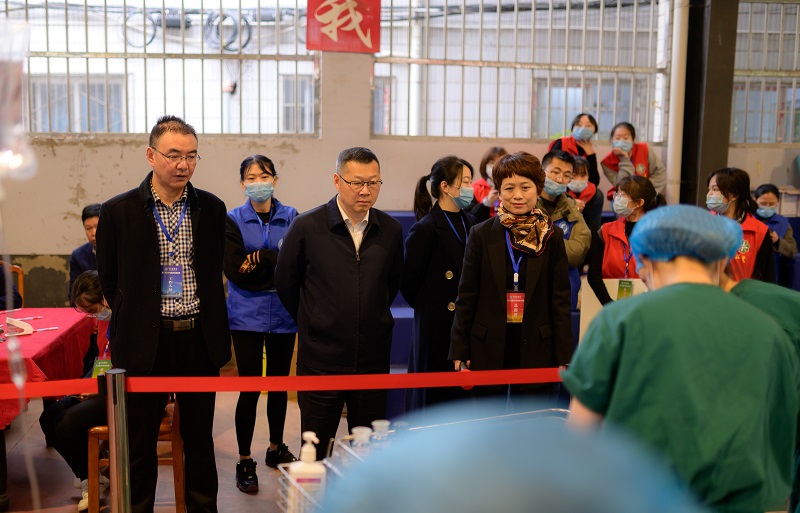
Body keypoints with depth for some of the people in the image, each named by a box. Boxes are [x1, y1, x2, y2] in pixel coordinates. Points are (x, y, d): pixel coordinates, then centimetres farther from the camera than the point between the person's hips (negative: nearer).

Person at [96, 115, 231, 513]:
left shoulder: (211, 209, 4)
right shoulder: (119, 211, -3)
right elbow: (109, 279, 6)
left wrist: (209, 323, 11)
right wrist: (135, 320, 5)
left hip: (200, 340, 2)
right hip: (145, 342, -2)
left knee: (200, 436, 14)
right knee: (140, 440, 8)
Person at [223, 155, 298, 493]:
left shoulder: (291, 217, 2)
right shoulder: (233, 221, -1)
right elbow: (234, 271, -13)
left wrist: (258, 259, -16)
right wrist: (278, 263, -14)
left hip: (283, 315, 2)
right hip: (247, 316, -2)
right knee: (249, 388, -2)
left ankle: (276, 448, 33)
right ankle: (244, 462, 13)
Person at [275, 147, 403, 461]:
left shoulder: (390, 231, 2)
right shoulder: (306, 227, -7)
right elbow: (285, 283, 6)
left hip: (373, 359, 3)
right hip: (320, 360, -2)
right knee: (315, 454, 6)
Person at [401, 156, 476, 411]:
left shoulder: (469, 223, 9)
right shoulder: (425, 230, -12)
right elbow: (408, 283, -8)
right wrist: (429, 309, 1)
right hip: (438, 330, -6)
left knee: (465, 394, 10)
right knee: (435, 397, 4)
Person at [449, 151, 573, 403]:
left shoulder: (552, 237, 2)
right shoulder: (481, 234, 1)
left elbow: (560, 299, 3)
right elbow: (466, 295, 3)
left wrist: (564, 357, -1)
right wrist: (459, 351, 0)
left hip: (536, 351, 0)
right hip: (488, 350, 0)